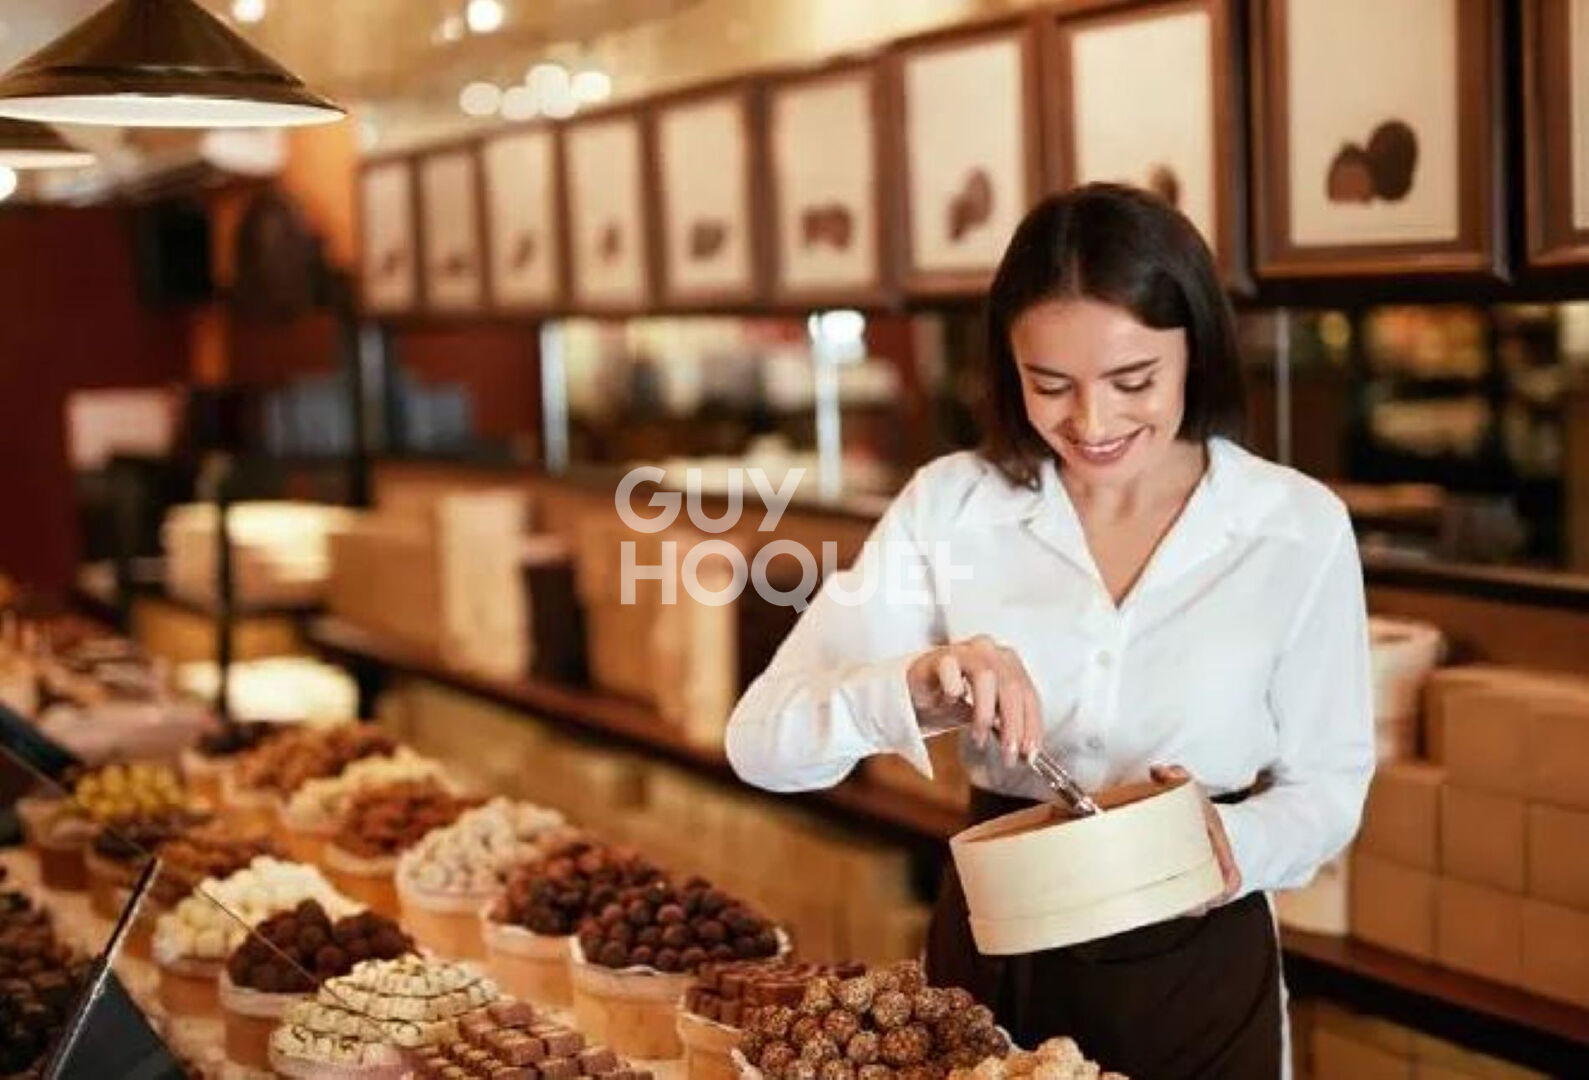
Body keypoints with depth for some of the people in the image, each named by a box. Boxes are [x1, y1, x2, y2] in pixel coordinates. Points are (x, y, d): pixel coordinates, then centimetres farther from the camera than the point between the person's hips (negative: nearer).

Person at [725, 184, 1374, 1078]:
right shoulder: (949, 506, -9)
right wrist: (911, 690, -32)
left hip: (1198, 974, -1)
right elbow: (762, 743, -12)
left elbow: (1328, 784, -2)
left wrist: (1236, 845, -24)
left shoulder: (1298, 526, -10)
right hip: (993, 958, 1)